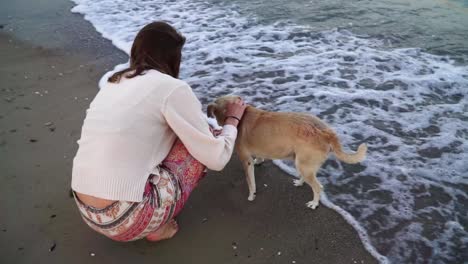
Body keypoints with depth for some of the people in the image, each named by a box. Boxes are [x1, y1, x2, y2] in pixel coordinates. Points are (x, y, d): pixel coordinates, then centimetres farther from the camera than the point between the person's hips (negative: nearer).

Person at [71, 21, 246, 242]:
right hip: (125, 219, -8)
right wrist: (232, 120, 11)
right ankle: (158, 226, 8)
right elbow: (216, 158, -8)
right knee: (199, 145, 6)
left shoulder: (113, 83, 11)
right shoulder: (171, 88, -11)